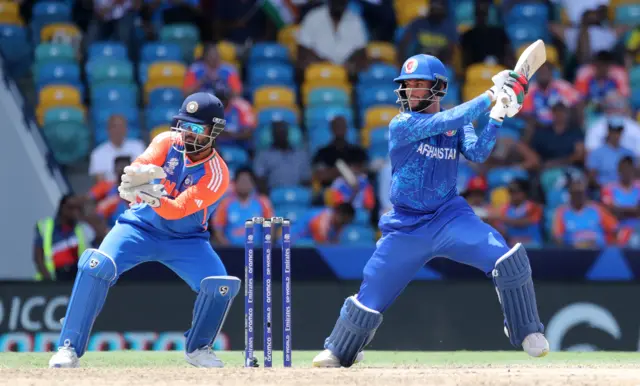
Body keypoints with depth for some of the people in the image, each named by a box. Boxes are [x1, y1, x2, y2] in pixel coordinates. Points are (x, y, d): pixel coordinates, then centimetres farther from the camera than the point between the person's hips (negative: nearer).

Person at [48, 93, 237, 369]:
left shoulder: (217, 175, -18)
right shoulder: (168, 142, -10)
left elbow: (177, 209, -30)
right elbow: (138, 168, -28)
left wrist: (155, 200, -51)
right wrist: (141, 173, -53)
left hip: (186, 239, 0)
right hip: (141, 225, 0)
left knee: (221, 286, -22)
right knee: (96, 265, -26)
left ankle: (197, 348, 7)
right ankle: (69, 348, -18)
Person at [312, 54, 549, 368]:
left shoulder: (458, 125, 3)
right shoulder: (401, 125, -10)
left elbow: (476, 153, -15)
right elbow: (442, 123, -25)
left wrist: (496, 118, -27)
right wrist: (490, 96, -27)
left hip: (450, 217, 2)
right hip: (406, 225, -1)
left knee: (508, 259, -20)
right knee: (372, 294, 2)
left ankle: (527, 333, -3)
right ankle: (338, 352, 29)